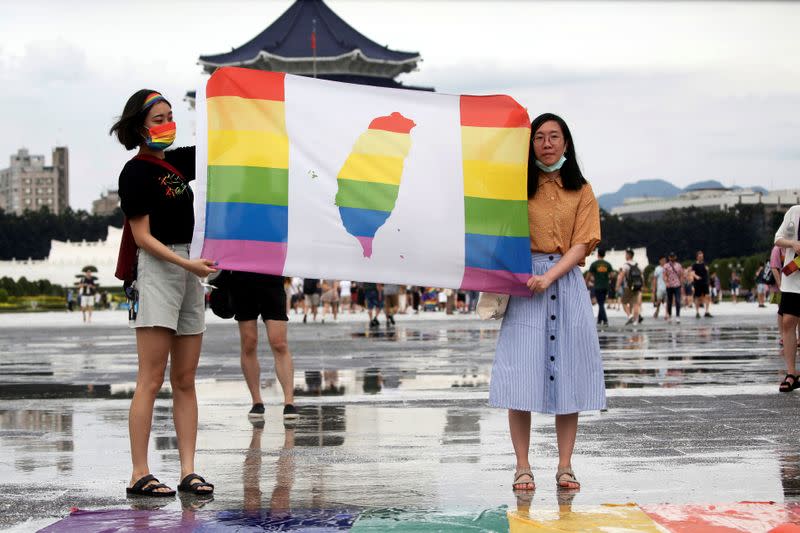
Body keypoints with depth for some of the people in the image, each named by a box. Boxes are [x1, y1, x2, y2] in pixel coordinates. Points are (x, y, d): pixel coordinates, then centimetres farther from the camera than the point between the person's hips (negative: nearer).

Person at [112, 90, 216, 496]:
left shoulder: (176, 162, 14)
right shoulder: (135, 174, -6)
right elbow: (143, 237, -11)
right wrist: (187, 263, -20)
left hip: (189, 272, 8)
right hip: (157, 269, -8)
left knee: (185, 381, 5)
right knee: (151, 381, -10)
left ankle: (188, 471, 5)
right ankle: (139, 474, -8)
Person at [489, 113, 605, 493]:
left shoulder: (581, 191, 10)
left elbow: (582, 244, 0)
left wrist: (550, 275, -14)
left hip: (566, 283, 1)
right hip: (523, 281, -1)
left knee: (567, 375, 0)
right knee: (522, 374, -5)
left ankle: (565, 466, 6)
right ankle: (522, 467, -1)